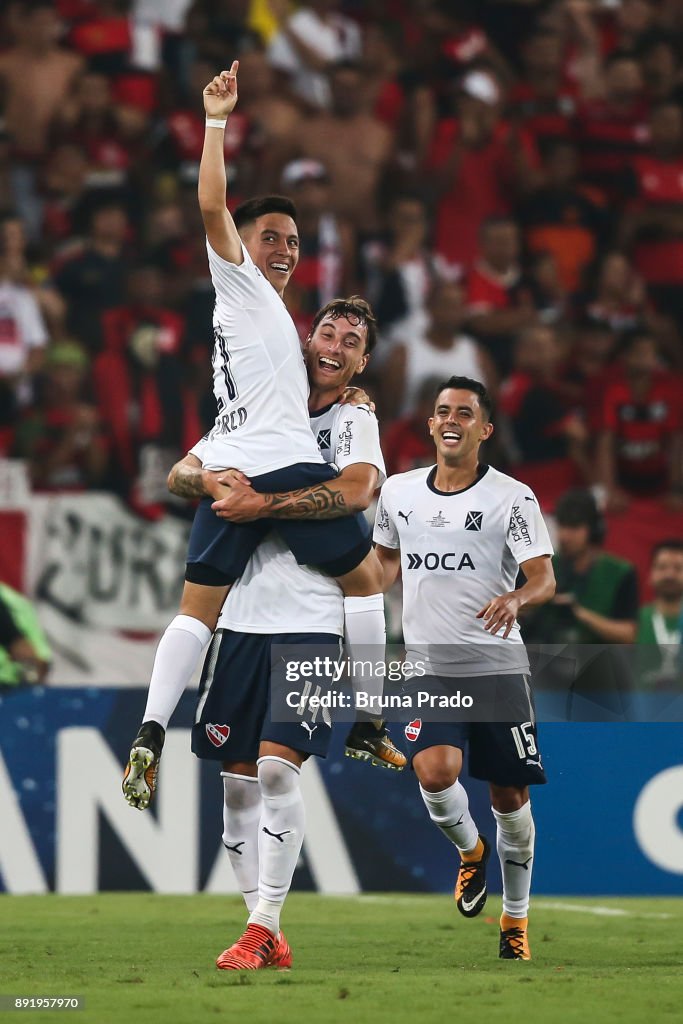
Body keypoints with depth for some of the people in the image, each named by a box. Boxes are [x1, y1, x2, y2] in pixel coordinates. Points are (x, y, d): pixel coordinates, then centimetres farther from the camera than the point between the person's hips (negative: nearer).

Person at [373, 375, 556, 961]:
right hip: (428, 665, 2)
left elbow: (545, 579, -9)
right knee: (435, 771, -22)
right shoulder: (399, 492, 8)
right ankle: (469, 849, 10)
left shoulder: (512, 497, -3)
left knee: (510, 796, 3)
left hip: (497, 665, -2)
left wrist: (516, 598, -29)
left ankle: (516, 918, 22)